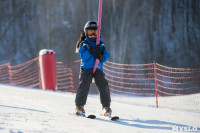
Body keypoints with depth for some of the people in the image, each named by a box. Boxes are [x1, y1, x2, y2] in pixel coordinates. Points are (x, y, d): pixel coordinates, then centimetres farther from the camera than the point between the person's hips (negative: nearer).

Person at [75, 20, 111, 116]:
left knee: (103, 86, -10)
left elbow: (107, 56, 5)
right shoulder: (84, 44, 6)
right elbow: (82, 56, -10)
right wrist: (92, 51, -23)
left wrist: (101, 57, -17)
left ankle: (106, 106, -1)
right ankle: (79, 106, -7)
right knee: (84, 85, -17)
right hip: (86, 68, -2)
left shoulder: (101, 44, 15)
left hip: (98, 69, 2)